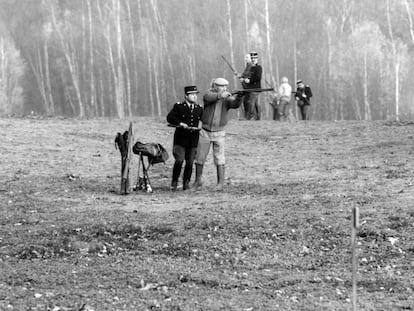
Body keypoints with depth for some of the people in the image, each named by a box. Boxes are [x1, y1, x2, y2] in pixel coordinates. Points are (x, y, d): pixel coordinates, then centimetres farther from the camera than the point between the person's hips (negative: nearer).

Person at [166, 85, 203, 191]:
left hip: (193, 140, 4)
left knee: (190, 162, 3)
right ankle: (174, 182, 2)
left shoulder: (199, 108, 12)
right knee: (179, 160, -13)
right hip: (180, 138, -4)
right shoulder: (178, 106, 1)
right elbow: (169, 117, -5)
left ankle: (186, 183, 16)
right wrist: (180, 123, -18)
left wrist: (200, 125, 0)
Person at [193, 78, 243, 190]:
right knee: (200, 158, 8)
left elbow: (235, 104, -26)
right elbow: (208, 97, -31)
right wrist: (220, 95, -46)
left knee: (219, 158, -8)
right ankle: (198, 181, 24)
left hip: (219, 133, -1)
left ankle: (221, 182, -3)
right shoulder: (209, 94, -7)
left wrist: (239, 97, -47)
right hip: (205, 132, 1)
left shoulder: (227, 98, -7)